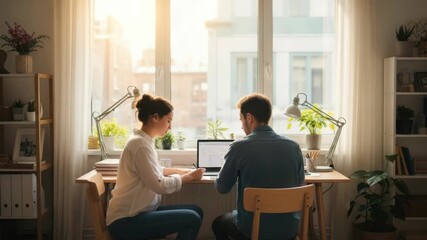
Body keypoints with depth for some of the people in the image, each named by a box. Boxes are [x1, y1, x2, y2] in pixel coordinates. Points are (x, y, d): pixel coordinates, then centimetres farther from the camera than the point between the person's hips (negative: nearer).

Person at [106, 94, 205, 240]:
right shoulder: (140, 143, -19)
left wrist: (182, 171, 14)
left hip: (136, 212, 10)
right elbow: (159, 185, -22)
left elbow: (155, 170, 27)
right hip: (126, 221, -10)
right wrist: (190, 177, -9)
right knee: (192, 219, -17)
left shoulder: (144, 140, 12)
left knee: (196, 211, 5)